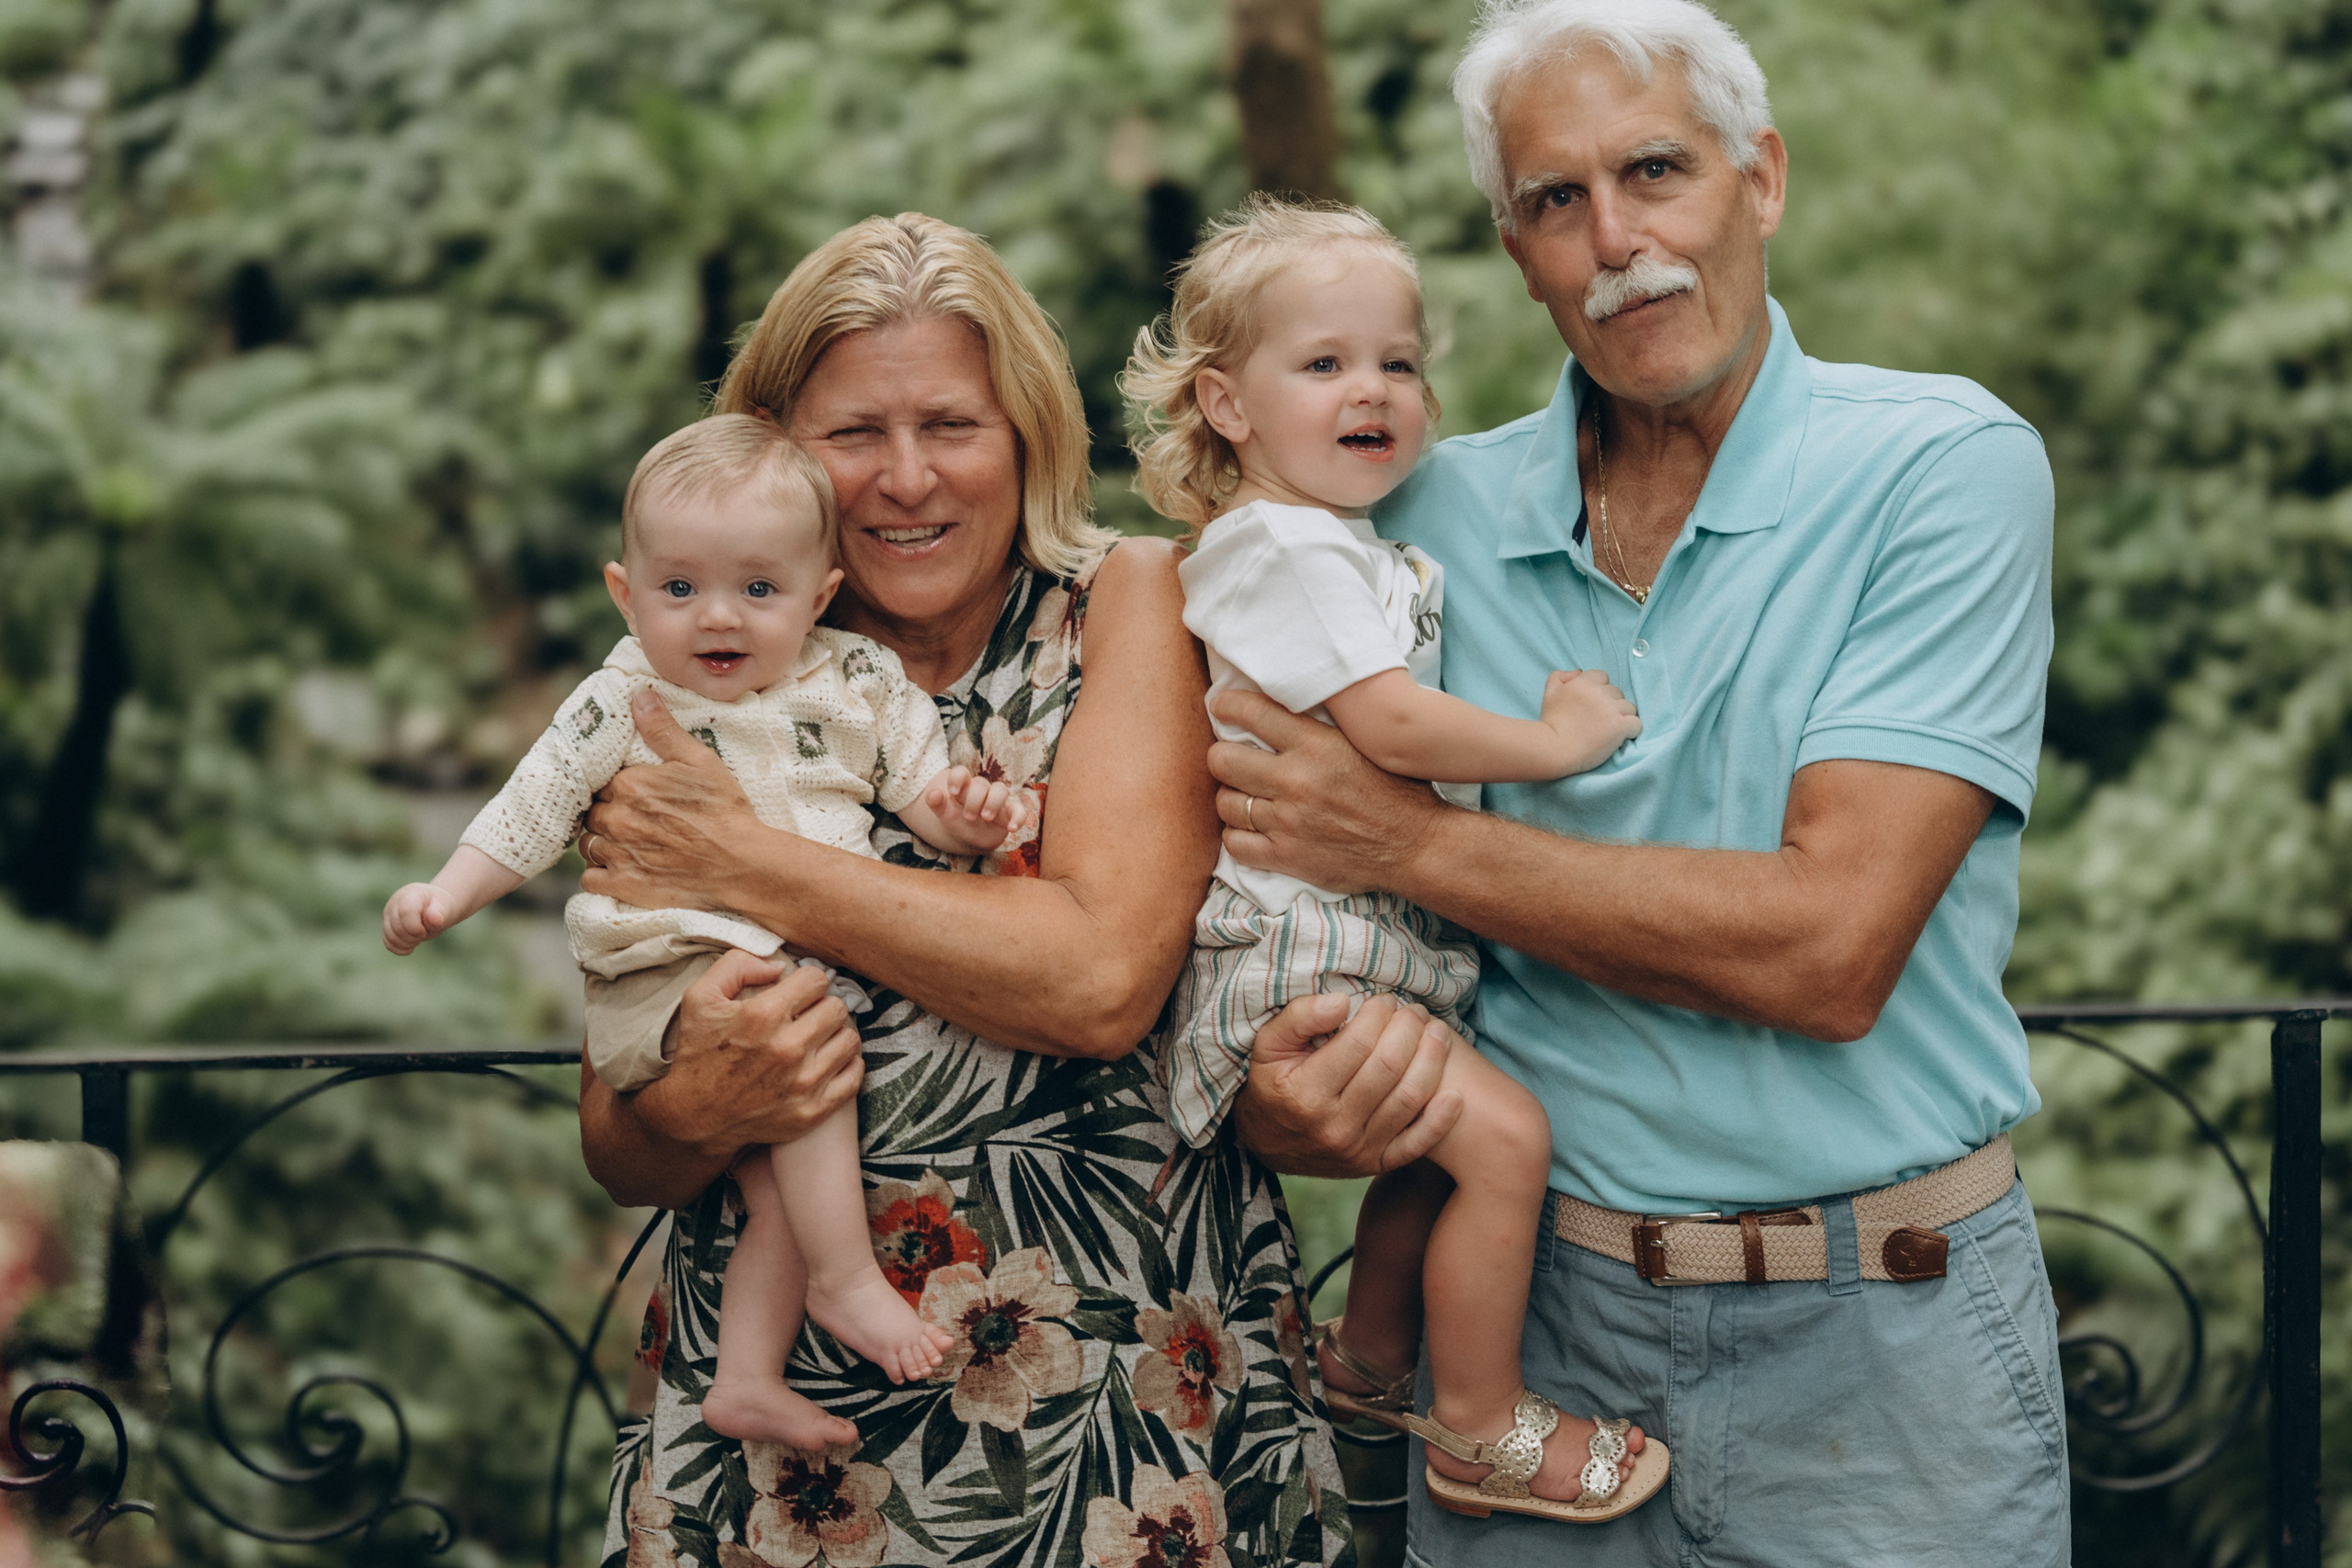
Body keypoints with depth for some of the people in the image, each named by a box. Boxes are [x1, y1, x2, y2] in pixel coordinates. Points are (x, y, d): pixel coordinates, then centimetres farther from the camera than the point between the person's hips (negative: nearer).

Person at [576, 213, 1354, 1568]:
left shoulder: (1132, 605, -3)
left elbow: (1106, 974, -20)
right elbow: (616, 1148, 3)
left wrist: (747, 868, -15)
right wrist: (692, 1112, -21)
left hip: (1123, 1413, -2)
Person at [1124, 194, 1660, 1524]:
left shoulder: (1355, 548, 17)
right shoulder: (1281, 546, -16)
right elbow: (1393, 725, -24)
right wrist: (1554, 739, -15)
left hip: (1382, 943, 11)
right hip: (1292, 955, -11)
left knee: (1443, 1143, 21)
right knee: (1504, 1134, -17)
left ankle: (1370, 1362, 40)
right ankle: (1484, 1429, -4)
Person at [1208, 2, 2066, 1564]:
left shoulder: (1946, 467, -9)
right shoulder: (1434, 516, 2)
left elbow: (1830, 947, -19)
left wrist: (1418, 843, -15)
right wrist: (1282, 1091, -16)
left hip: (1876, 1358, -3)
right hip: (1537, 1313, 3)